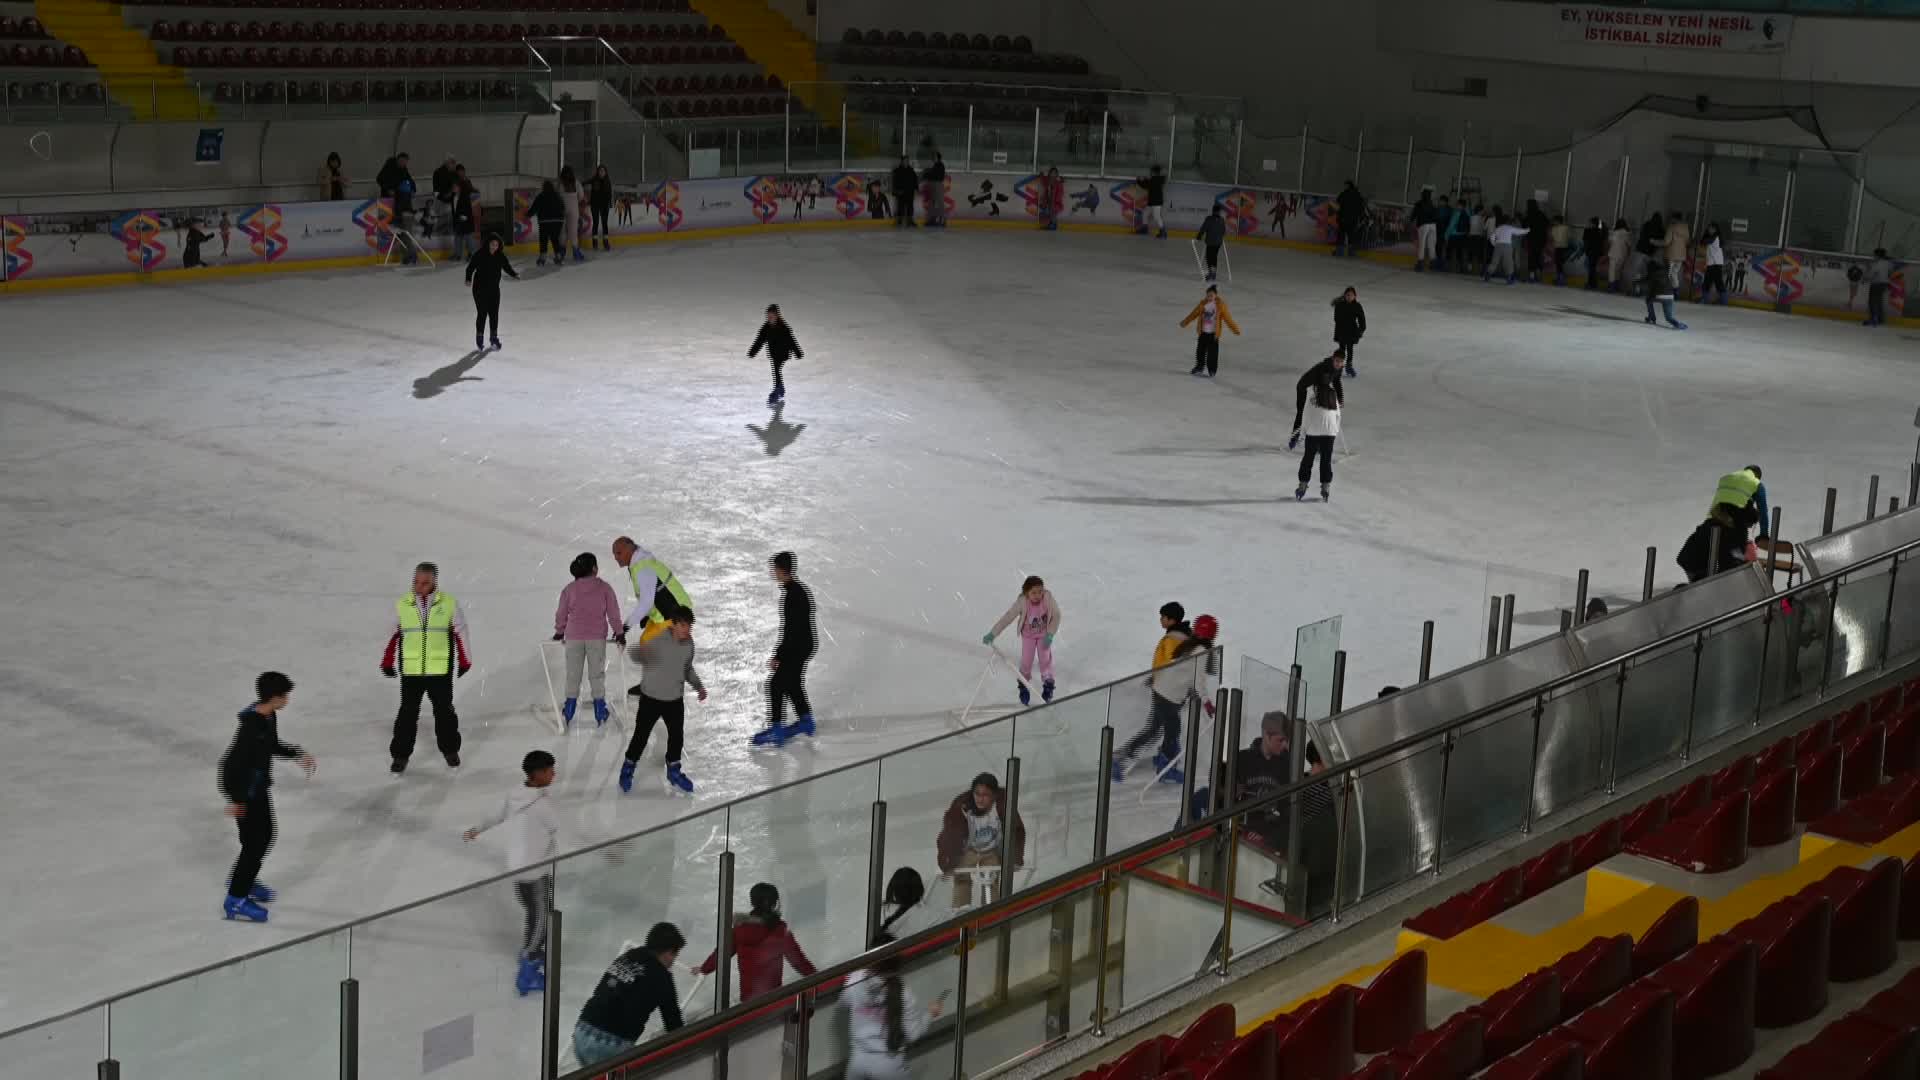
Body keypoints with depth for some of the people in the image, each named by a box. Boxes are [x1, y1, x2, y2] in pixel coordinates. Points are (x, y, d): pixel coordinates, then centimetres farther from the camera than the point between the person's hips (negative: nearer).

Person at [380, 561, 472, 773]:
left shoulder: (449, 604, -5)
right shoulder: (402, 605, -2)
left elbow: (460, 633, 4)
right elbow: (393, 635, 8)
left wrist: (464, 661, 6)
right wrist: (387, 662, 10)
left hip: (440, 670, 0)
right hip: (410, 670, 0)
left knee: (444, 711, 11)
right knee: (408, 713, 3)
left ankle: (450, 750, 29)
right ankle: (401, 754, 14)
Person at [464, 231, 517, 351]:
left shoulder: (500, 256, -2)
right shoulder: (479, 255, -14)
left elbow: (507, 266, 7)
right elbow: (470, 267, -12)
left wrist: (514, 275, -11)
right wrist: (468, 280, -27)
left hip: (494, 288, 4)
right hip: (480, 288, -4)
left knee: (494, 313, 7)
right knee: (482, 313, -3)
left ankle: (494, 337, 21)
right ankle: (479, 337, 12)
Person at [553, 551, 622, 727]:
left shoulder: (569, 589, -3)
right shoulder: (604, 588, -7)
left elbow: (562, 613, 4)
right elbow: (613, 612, -3)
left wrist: (559, 631, 21)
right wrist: (619, 632, 10)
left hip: (574, 637, 1)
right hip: (597, 637, -1)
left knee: (573, 674, 11)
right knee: (597, 674, 10)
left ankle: (568, 713, 14)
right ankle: (600, 713, 14)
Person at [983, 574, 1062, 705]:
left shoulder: (1048, 598, -30)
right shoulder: (1022, 602, -33)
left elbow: (1056, 615, -18)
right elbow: (1007, 618, -32)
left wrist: (1050, 635, -21)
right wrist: (992, 634, -37)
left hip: (1044, 634, 0)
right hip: (1028, 635, 0)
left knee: (1046, 659, 6)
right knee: (1026, 661, 5)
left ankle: (1048, 686, 26)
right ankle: (1023, 687, 27)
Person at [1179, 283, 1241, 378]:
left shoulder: (1220, 304, -11)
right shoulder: (1203, 303, 0)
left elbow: (1227, 318, -10)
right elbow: (1194, 313, 12)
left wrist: (1235, 329, -13)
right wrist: (1185, 322, 20)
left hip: (1214, 333, -4)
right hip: (1203, 331, 4)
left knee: (1212, 352, -1)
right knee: (1200, 350, 12)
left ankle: (1212, 371, 10)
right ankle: (1199, 367, 28)